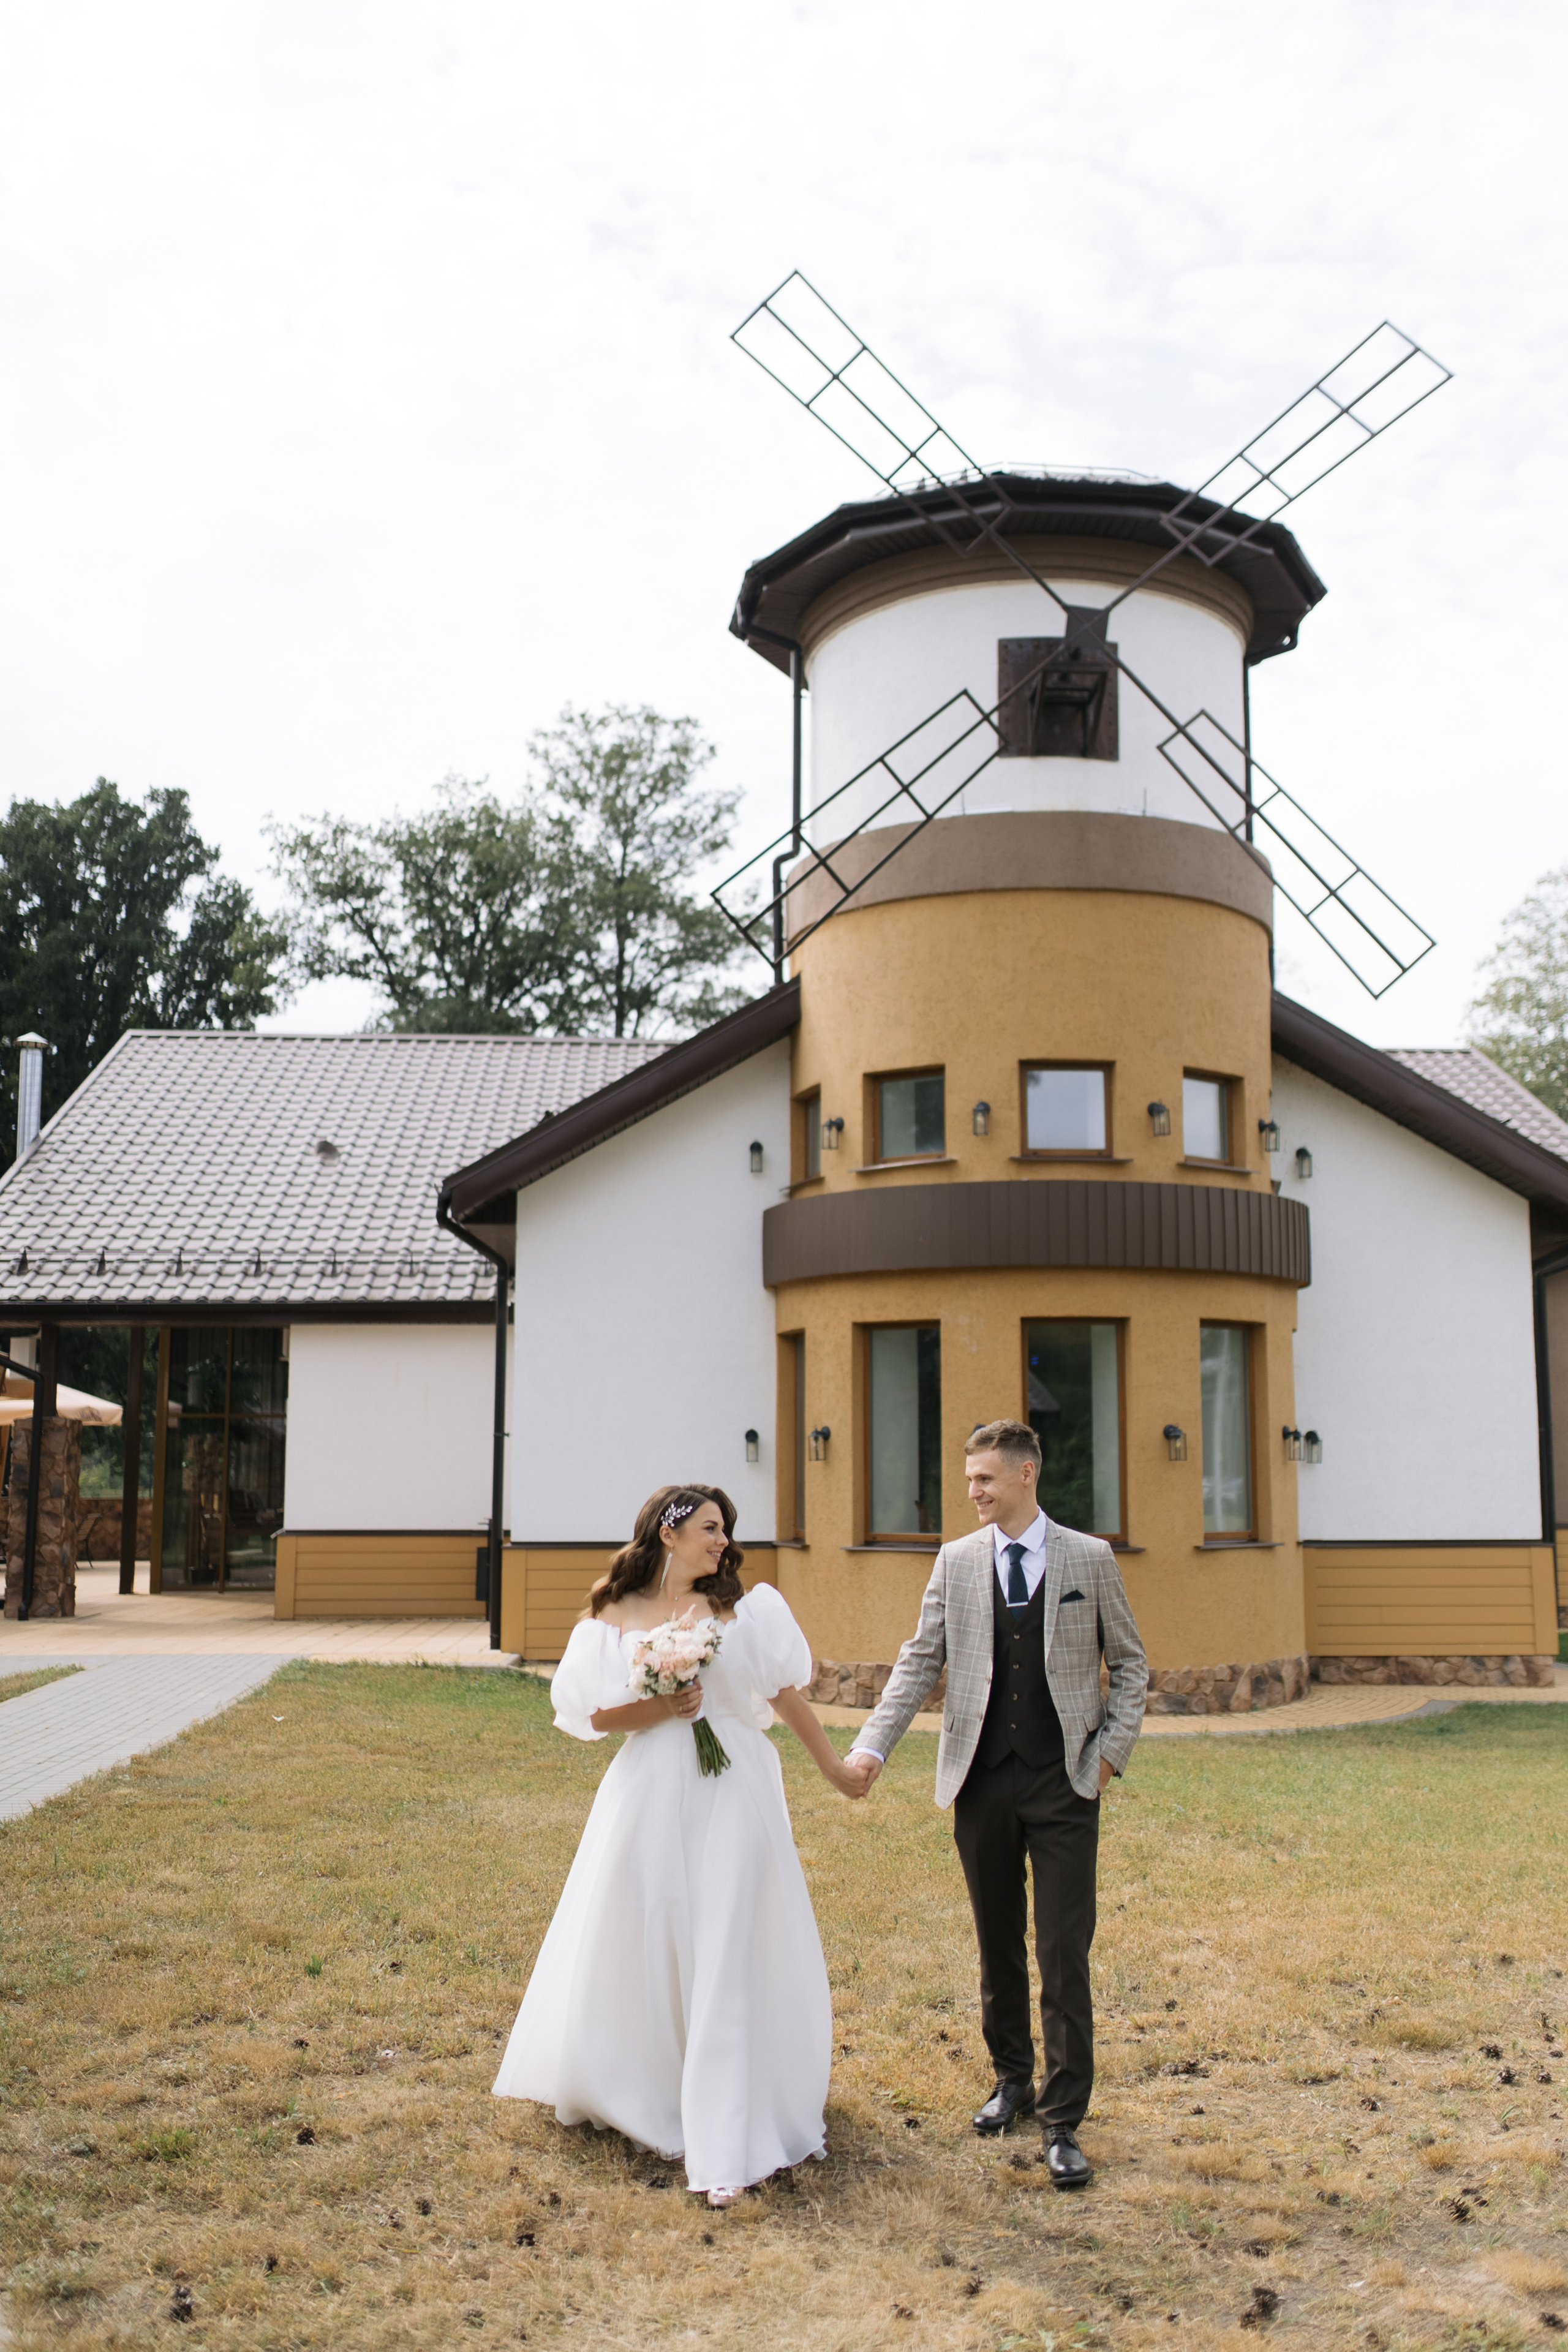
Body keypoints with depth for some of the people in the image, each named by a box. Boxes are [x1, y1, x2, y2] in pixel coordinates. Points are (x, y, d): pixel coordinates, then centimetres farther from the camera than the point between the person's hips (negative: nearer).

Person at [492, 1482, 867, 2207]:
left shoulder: (743, 1608, 4)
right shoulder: (614, 1618, 3)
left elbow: (786, 1693, 6)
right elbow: (596, 1715, 0)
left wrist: (834, 1768, 8)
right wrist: (662, 1708, -14)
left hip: (732, 1794, -1)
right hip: (651, 1796, 1)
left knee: (726, 1958, -3)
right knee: (636, 1945, 11)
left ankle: (725, 2146, 0)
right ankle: (633, 2089, 39)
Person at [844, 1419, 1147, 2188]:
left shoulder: (1091, 1558, 1)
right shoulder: (956, 1561, 5)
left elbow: (1129, 1663, 8)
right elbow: (921, 1661, 3)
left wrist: (1112, 1749, -3)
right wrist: (872, 1745, -8)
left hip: (1064, 1783, -2)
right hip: (981, 1779, 2)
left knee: (1064, 1953, -3)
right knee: (997, 1944, 13)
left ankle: (1062, 2120, 6)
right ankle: (1012, 2077, 33)